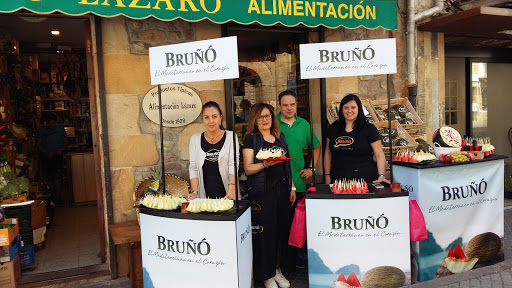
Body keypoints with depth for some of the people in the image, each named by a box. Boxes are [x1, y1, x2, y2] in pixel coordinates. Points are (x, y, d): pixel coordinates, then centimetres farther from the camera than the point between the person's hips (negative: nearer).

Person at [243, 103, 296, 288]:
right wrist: (265, 164, -24)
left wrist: (292, 187, 13)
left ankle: (279, 270, 26)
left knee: (282, 229, 8)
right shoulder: (251, 139, -1)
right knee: (264, 231, -1)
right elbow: (248, 168, -8)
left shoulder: (280, 137, 14)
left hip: (282, 190, 5)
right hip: (261, 192, -5)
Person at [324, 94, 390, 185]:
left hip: (364, 179, -3)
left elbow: (379, 155, -5)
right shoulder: (333, 128, 8)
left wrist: (381, 176, -18)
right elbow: (328, 153, 13)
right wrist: (327, 176, 9)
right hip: (338, 179, 3)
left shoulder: (369, 129, -1)